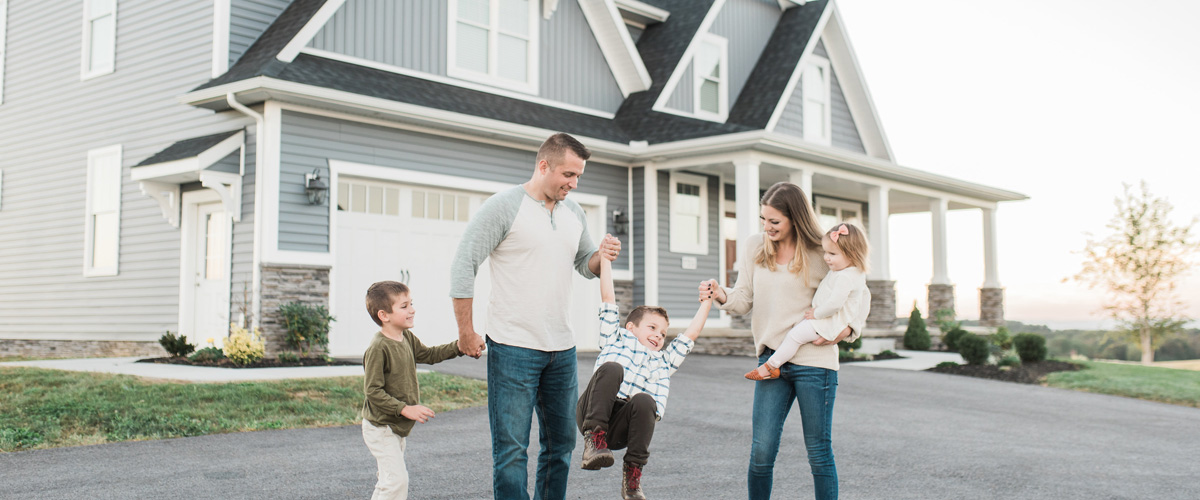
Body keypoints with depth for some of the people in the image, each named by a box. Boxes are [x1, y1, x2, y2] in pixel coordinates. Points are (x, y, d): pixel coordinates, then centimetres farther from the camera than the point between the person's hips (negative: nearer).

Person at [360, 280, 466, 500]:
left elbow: (429, 355, 18)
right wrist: (406, 409, -27)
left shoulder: (407, 338, 4)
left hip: (398, 427, 9)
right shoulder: (378, 348, -23)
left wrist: (459, 346, 4)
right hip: (380, 428, -9)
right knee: (396, 480, -13)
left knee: (391, 478, 20)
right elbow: (372, 391, -24)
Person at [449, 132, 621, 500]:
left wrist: (601, 256, -3)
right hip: (513, 350, -7)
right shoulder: (503, 207, -8)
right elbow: (463, 266, -9)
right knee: (512, 448, -3)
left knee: (561, 443, 14)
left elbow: (584, 265, 21)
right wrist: (466, 332, -10)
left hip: (562, 350, 7)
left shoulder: (574, 213, 12)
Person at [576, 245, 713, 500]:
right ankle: (595, 437, -31)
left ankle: (633, 470, -16)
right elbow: (608, 299, 21)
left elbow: (690, 335, 35)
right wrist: (605, 258, 18)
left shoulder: (663, 361, 34)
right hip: (592, 415, -2)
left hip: (621, 428, 3)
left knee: (644, 400, -32)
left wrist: (706, 302, 37)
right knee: (612, 368, -29)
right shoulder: (616, 340, 26)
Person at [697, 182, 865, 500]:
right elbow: (745, 300, 9)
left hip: (814, 360, -3)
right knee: (761, 452, -1)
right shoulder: (755, 247, 7)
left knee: (819, 454, 5)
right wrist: (722, 296, -12)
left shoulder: (821, 254, -3)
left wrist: (847, 328, -11)